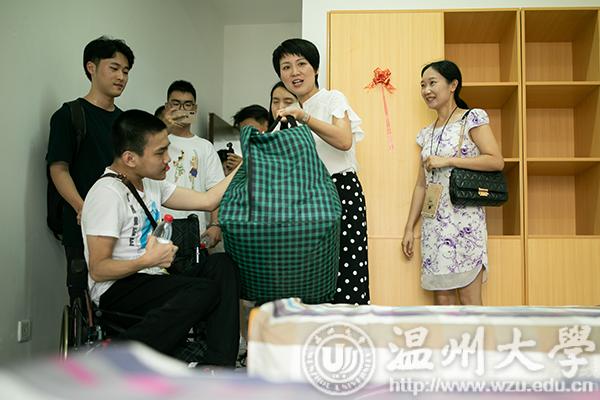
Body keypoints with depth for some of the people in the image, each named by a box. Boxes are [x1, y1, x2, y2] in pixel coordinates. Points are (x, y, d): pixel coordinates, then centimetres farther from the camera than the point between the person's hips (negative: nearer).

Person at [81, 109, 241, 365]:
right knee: (205, 291, -27)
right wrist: (147, 261, -27)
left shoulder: (151, 182, 11)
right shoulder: (108, 193, -15)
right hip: (117, 289, -9)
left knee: (222, 265, -9)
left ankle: (219, 367, -18)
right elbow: (98, 270, -16)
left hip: (152, 280, 9)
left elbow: (207, 200, 10)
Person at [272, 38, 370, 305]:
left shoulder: (332, 99, 3)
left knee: (345, 279, -13)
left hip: (340, 192, -5)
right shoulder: (292, 113, 21)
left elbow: (344, 141, -16)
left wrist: (305, 118, -21)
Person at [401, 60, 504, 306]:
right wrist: (409, 228, 11)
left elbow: (496, 161, -12)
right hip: (433, 223, 6)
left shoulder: (472, 119, -2)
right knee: (441, 299, 7)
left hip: (464, 218, -6)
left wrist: (447, 160, -14)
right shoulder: (426, 133, 15)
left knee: (469, 299, -5)